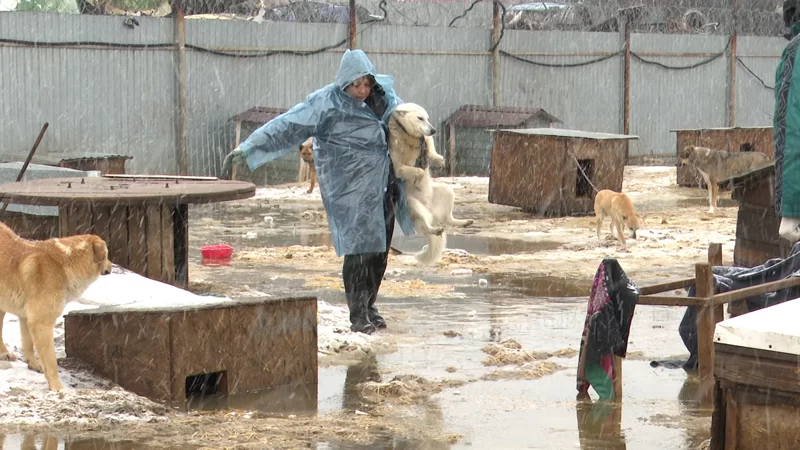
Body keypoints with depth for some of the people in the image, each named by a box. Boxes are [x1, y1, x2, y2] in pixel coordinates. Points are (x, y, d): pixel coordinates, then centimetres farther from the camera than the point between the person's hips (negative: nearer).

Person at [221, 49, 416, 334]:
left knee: (380, 250, 9)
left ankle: (369, 307, 24)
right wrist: (246, 149, -19)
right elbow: (286, 126, -15)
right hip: (351, 190, -6)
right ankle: (358, 314, 0)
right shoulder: (326, 103, -12)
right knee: (358, 248, -10)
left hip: (383, 189, 6)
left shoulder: (384, 95, 6)